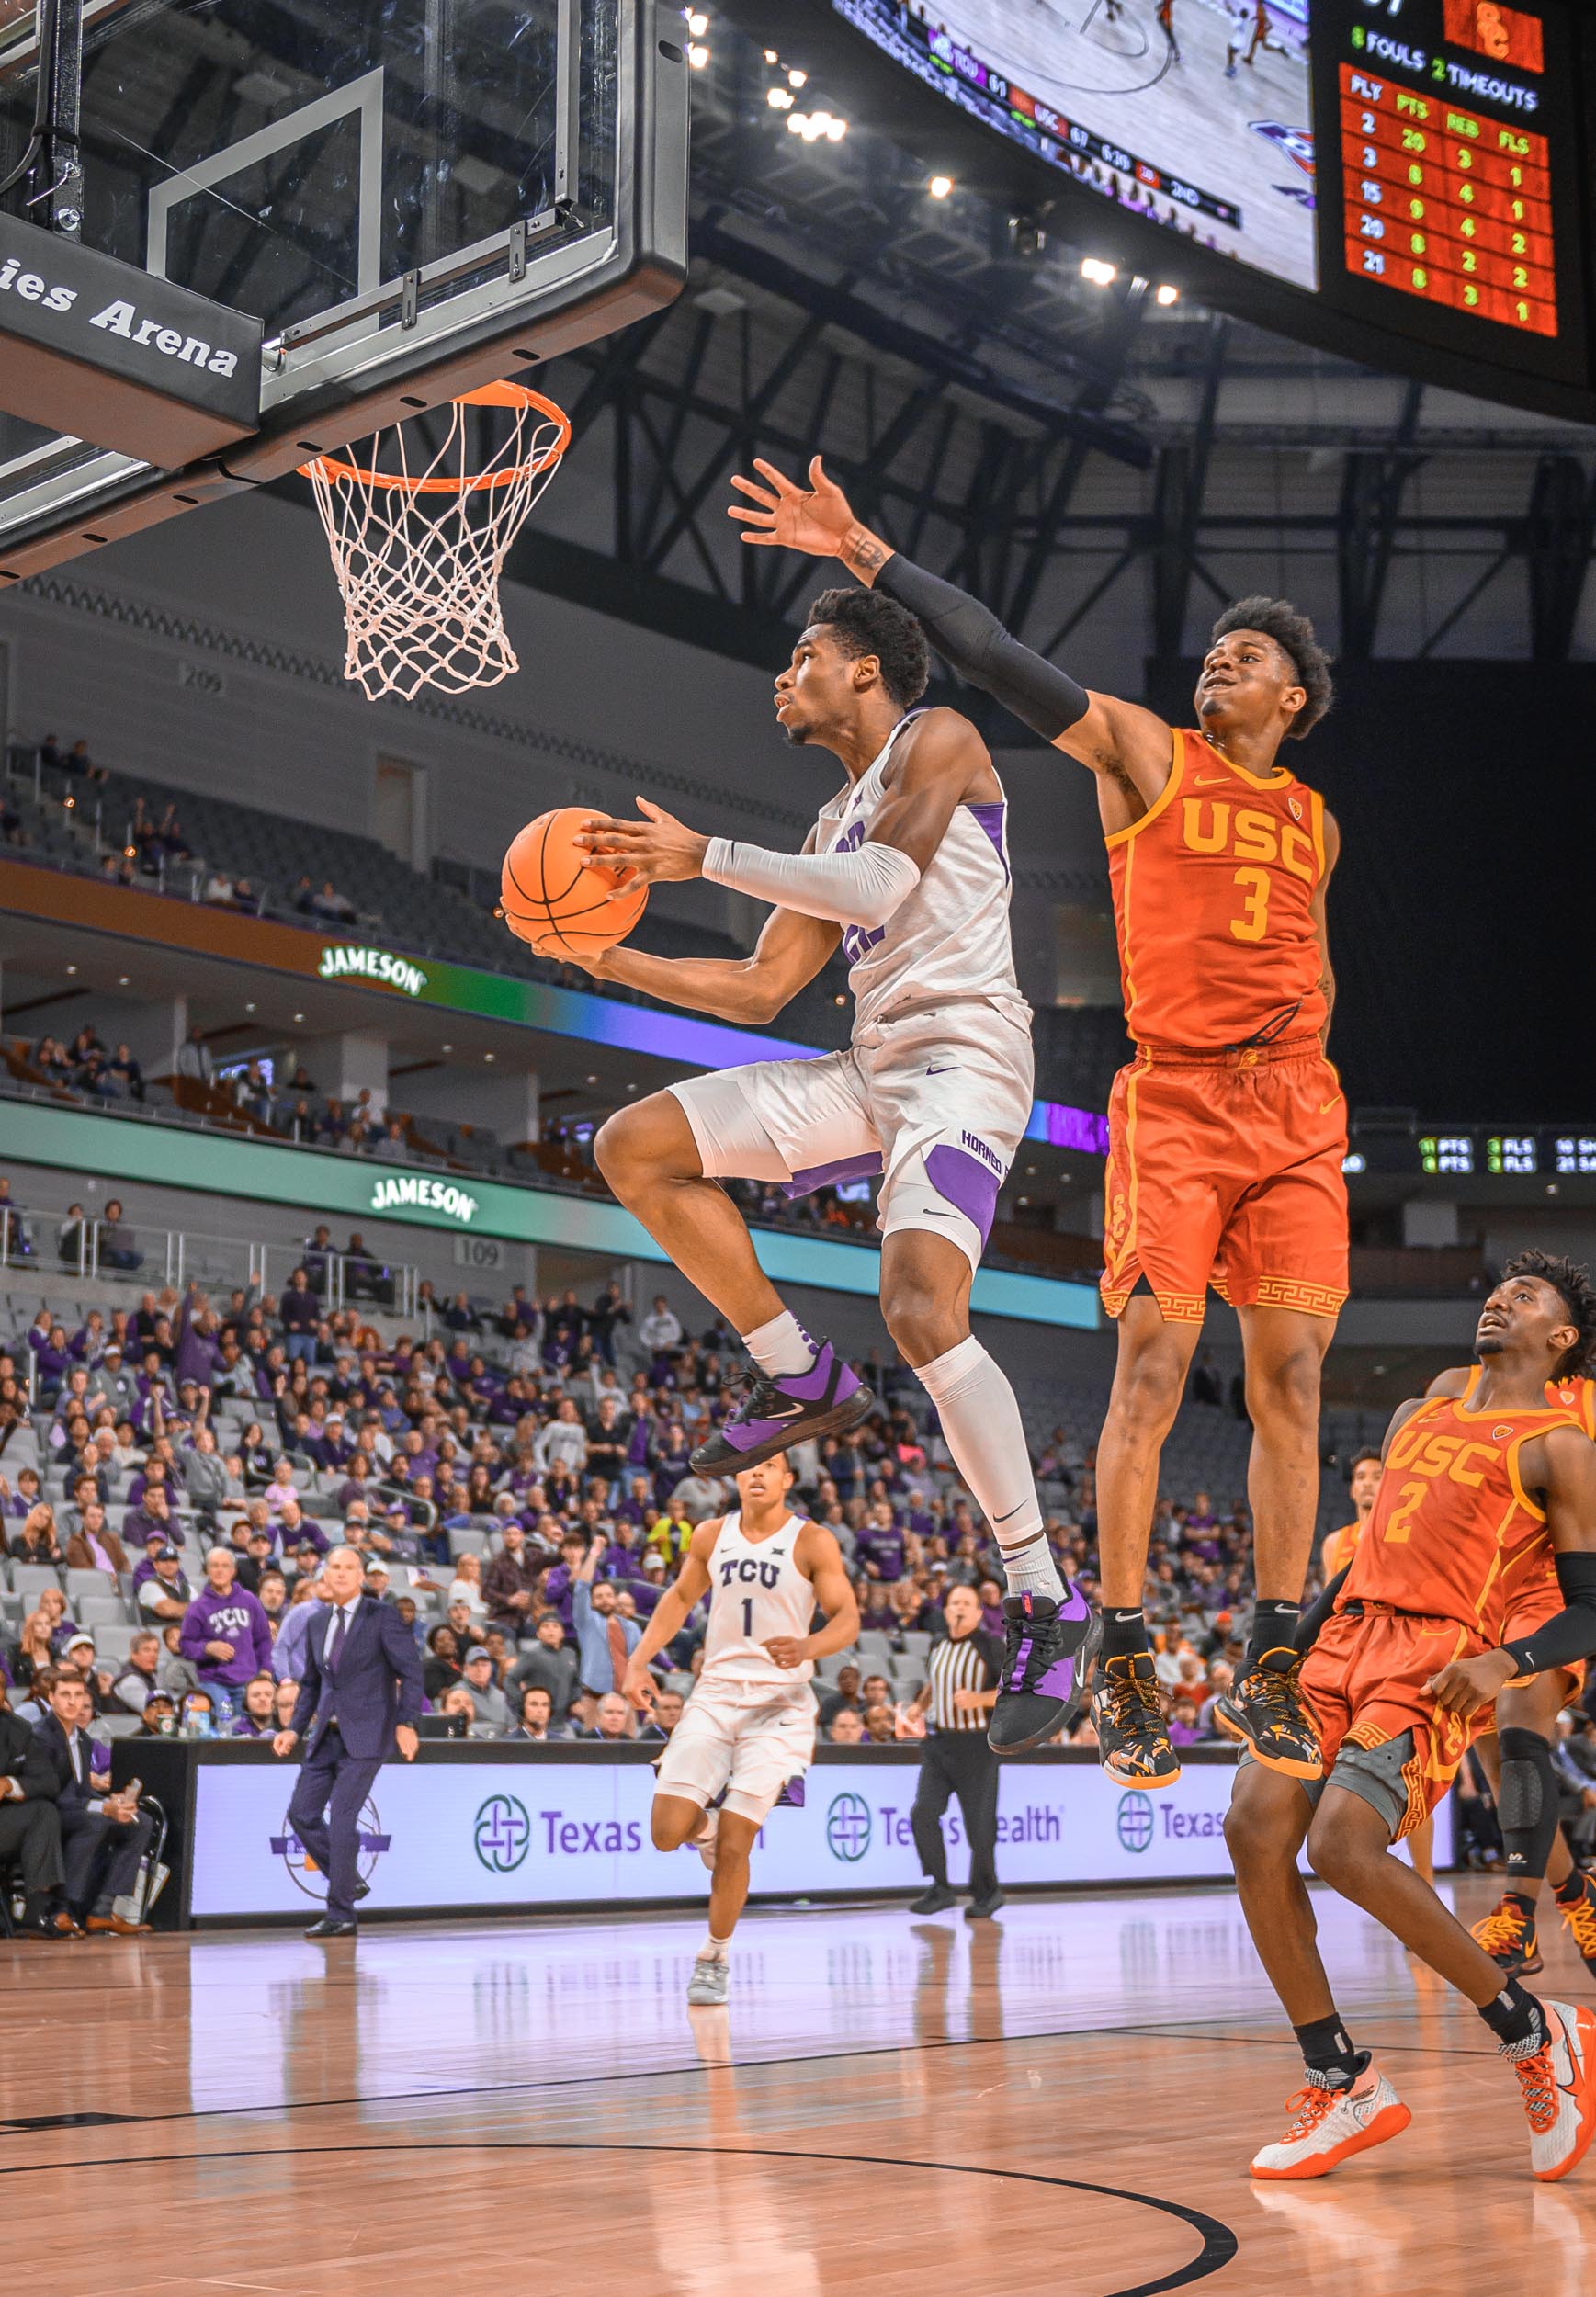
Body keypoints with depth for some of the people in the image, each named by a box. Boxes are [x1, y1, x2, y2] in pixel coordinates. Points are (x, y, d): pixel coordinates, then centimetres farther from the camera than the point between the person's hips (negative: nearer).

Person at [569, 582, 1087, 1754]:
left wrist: (702, 855, -12)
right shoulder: (835, 824, 24)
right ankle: (801, 1377, 8)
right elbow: (760, 991, 25)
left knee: (923, 1312, -28)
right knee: (636, 1148, 3)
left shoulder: (937, 738, 1)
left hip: (963, 1057, -9)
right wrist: (611, 956, 16)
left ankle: (1045, 1602, -17)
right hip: (869, 1067, 9)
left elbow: (877, 887, -16)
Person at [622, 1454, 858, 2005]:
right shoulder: (712, 1535, 7)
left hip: (778, 1704, -3)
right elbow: (680, 1597, 20)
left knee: (733, 1844, -10)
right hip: (715, 1695, 3)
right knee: (666, 1833, -10)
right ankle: (704, 1825, 27)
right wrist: (638, 1661, 9)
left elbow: (847, 1619, -7)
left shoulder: (812, 1542, -4)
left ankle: (715, 1957, 12)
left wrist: (806, 1647, -28)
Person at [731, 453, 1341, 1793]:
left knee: (1290, 1382, 0)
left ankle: (1273, 1673, 7)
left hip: (1296, 1108, 4)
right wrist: (868, 557, -9)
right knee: (1152, 1372, -9)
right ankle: (1125, 1673, -1)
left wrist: (1302, 1045, 17)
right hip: (1174, 1098, -4)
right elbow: (998, 659, -3)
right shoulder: (1144, 753, 6)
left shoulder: (1314, 819, 19)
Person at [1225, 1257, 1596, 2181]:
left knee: (1341, 1845, -25)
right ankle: (1344, 2087, -2)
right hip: (1347, 1635, 7)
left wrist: (1504, 1663, -18)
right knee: (1256, 1827, -12)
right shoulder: (1416, 1417, 24)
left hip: (1439, 1662, -7)